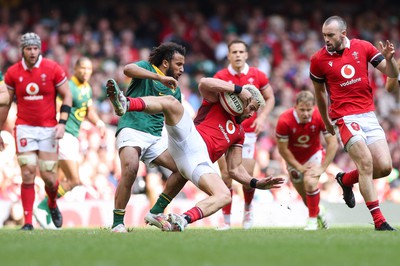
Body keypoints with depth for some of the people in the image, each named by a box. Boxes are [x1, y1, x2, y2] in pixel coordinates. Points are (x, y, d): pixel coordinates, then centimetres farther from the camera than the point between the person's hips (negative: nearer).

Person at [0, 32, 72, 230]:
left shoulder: (53, 69, -4)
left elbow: (67, 96, 2)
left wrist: (62, 123, -9)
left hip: (48, 128, -1)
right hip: (25, 128, 1)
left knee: (48, 176, -1)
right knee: (28, 173, -10)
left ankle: (53, 205, 32)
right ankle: (28, 221, -5)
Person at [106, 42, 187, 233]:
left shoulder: (175, 90, 22)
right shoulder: (147, 68, 3)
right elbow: (128, 69, -21)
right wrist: (160, 77, -25)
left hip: (156, 137, 7)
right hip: (132, 129, -7)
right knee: (131, 168, -31)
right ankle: (117, 223, -24)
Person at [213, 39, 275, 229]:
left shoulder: (257, 76, 0)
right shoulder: (220, 77, -3)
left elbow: (270, 98, 12)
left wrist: (262, 117, -4)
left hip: (248, 131, 0)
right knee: (226, 176, -7)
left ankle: (248, 207, 26)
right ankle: (226, 220, 2)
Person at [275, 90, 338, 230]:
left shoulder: (320, 117, -27)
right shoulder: (284, 121, -29)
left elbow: (333, 143, -19)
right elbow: (282, 149, -17)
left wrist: (322, 167, -22)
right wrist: (299, 167, -17)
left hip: (314, 154, -1)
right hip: (294, 160, 1)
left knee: (310, 182, -28)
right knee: (305, 197, 10)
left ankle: (313, 219, -9)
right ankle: (318, 211, 45)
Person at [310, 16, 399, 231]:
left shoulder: (363, 48, 1)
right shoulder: (319, 59, -3)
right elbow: (319, 92, 13)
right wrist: (326, 121, 21)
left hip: (369, 115, 4)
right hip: (344, 118, -4)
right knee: (366, 163, -19)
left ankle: (346, 180, 26)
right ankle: (379, 221, -13)